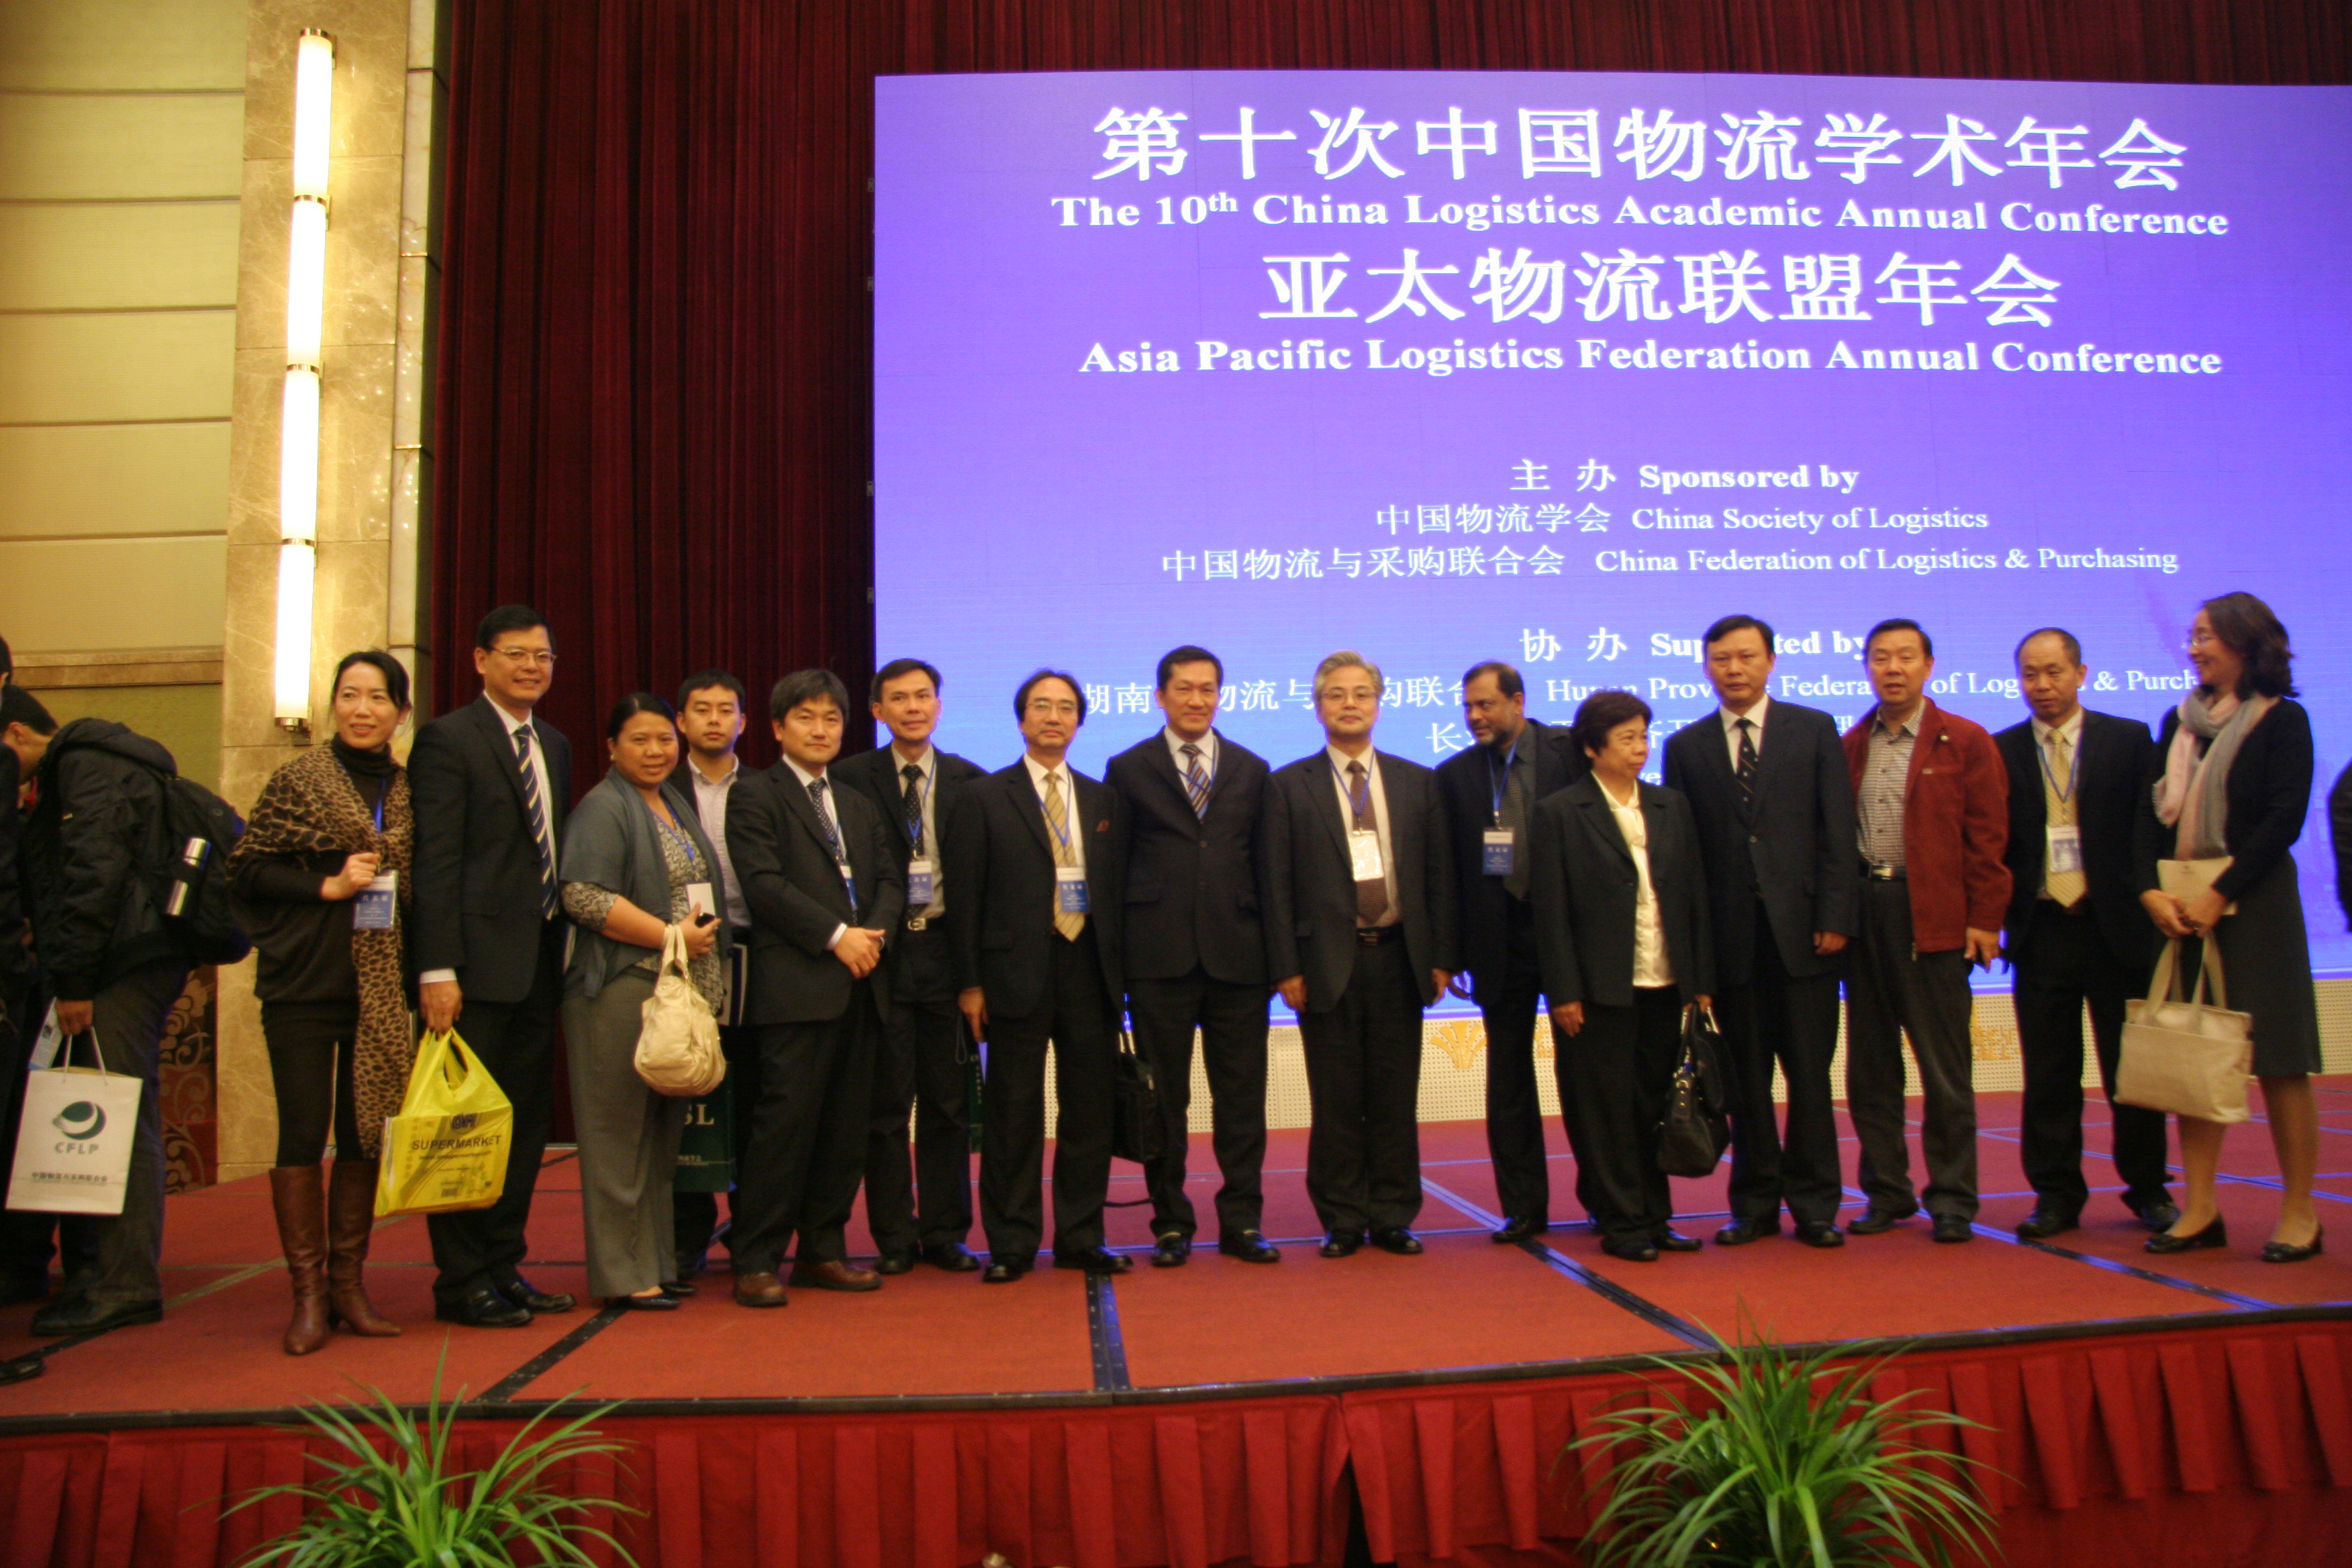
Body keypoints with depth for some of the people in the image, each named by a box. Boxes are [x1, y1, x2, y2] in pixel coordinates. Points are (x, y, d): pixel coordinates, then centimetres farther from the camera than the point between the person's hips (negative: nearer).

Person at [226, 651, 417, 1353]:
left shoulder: (410, 791, 9)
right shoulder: (298, 780, 0)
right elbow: (246, 869, -1)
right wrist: (328, 886, -13)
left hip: (383, 986, 3)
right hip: (304, 981, -3)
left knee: (366, 1133, 7)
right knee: (303, 1132, -2)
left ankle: (349, 1284, 17)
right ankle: (309, 1293, 9)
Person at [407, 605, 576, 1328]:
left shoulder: (555, 746, 16)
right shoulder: (448, 739, -5)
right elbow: (435, 862, -12)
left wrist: (565, 945, 10)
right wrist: (438, 970, -18)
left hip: (541, 961, 7)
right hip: (478, 962, -7)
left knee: (526, 1122, 12)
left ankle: (504, 1266, 23)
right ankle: (462, 1281, 11)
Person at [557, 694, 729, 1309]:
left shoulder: (677, 805, 20)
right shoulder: (601, 809, -6)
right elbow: (584, 896, -18)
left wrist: (704, 934, 13)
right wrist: (669, 936, -18)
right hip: (623, 991, -8)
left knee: (664, 1133, 12)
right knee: (622, 1135, -2)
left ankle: (658, 1263, 21)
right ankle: (622, 1275, 6)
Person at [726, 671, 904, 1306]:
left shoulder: (860, 806, 23)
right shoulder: (757, 798, 2)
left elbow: (890, 880, 15)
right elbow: (765, 883, -10)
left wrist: (875, 933, -4)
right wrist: (836, 936, -15)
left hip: (861, 986, 7)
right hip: (797, 985, -6)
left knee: (847, 1126, 7)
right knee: (786, 1121, -7)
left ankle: (822, 1250, 17)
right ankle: (756, 1261, 2)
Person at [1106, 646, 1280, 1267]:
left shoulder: (1251, 770, 12)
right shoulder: (1128, 769, 6)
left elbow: (1264, 863, 11)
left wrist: (1272, 949, 4)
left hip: (1237, 955, 2)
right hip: (1159, 957, -1)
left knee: (1241, 1098, 5)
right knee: (1164, 1098, 6)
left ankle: (1241, 1222, 16)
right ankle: (1171, 1224, 17)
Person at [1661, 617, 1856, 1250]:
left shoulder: (1814, 730, 6)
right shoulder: (1685, 747, 8)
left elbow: (1837, 831, 1)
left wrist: (1835, 917, -7)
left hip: (1802, 929, -1)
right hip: (1730, 934, 1)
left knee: (1809, 1074, 4)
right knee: (1745, 1079, 7)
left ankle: (1814, 1205, 15)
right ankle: (1755, 1204, 17)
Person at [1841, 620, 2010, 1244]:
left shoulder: (1966, 742, 2)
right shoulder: (1849, 747, 12)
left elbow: (1987, 837, -2)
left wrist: (1984, 921, -9)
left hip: (1933, 917, -4)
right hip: (1862, 912, 4)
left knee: (1944, 1066, 2)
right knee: (1870, 1065, 8)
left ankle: (1952, 1198, 12)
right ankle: (1886, 1193, 18)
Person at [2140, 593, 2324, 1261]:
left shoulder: (2281, 720, -2)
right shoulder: (2180, 722, 13)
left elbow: (2285, 818, -10)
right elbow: (2153, 812, 8)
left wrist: (2220, 895, -16)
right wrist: (2151, 888, -7)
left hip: (2254, 903, -5)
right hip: (2181, 906, 5)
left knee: (2277, 1059, 0)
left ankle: (2299, 1213, 10)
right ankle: (2198, 1209, 10)